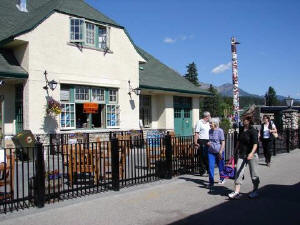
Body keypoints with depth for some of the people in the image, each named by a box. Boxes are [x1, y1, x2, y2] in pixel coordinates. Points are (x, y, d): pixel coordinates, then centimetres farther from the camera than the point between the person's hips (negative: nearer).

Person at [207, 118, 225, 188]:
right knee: (211, 166, -5)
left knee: (220, 166, 12)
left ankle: (222, 179, 35)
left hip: (218, 151, -4)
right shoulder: (210, 131, 8)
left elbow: (223, 142, -11)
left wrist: (220, 152, -17)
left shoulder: (220, 131, -10)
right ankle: (211, 182, 1)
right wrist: (208, 143, 1)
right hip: (211, 151, 4)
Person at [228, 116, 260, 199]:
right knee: (238, 173, -3)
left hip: (251, 155, -6)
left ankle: (255, 191, 27)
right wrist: (236, 149, 27)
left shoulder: (253, 131, -13)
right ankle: (236, 192, -3)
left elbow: (255, 144, -20)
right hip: (241, 155, 6)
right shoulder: (241, 130, 7)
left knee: (254, 174, 8)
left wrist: (251, 153, -33)